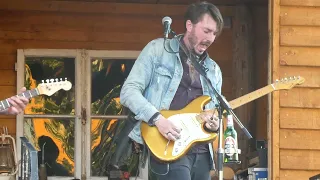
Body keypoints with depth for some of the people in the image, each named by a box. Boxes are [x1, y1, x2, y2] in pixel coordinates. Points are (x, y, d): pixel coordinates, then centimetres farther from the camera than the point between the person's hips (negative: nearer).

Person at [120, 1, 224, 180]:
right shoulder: (157, 50, 1)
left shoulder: (213, 70, 18)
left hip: (201, 152, 7)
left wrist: (215, 123, -2)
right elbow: (128, 91, -5)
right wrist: (157, 118, -19)